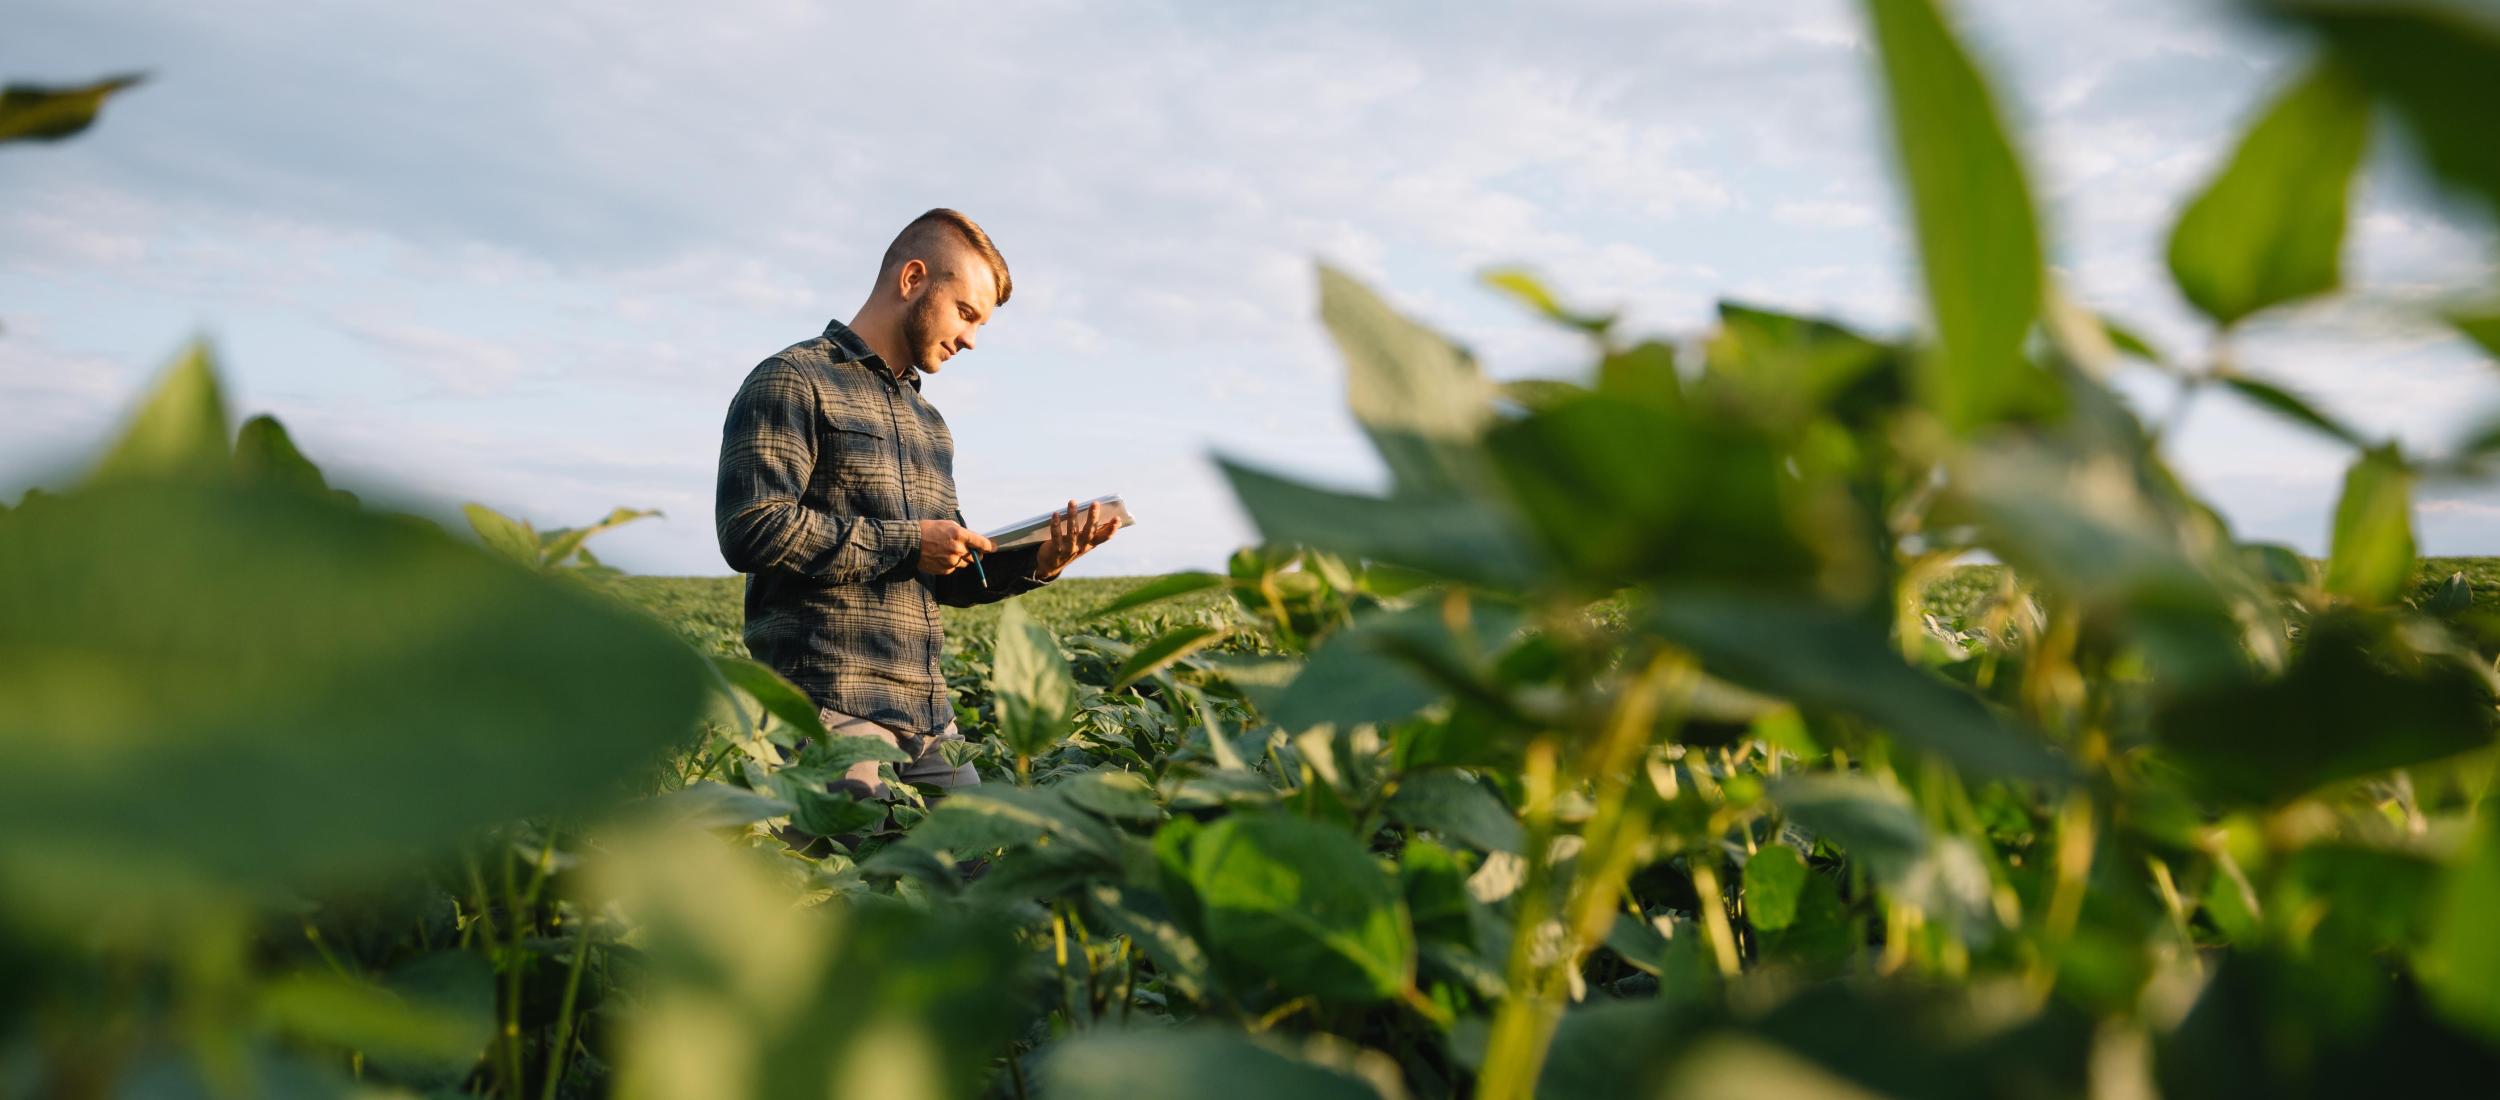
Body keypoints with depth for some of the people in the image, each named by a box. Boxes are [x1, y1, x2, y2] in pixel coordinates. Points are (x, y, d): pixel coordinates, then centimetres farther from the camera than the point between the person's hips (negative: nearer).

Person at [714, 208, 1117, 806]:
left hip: (928, 713, 8)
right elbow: (751, 530, -16)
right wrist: (907, 543, -12)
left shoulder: (928, 420, 23)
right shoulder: (793, 382, -3)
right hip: (828, 709, -7)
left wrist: (1031, 563, 4)